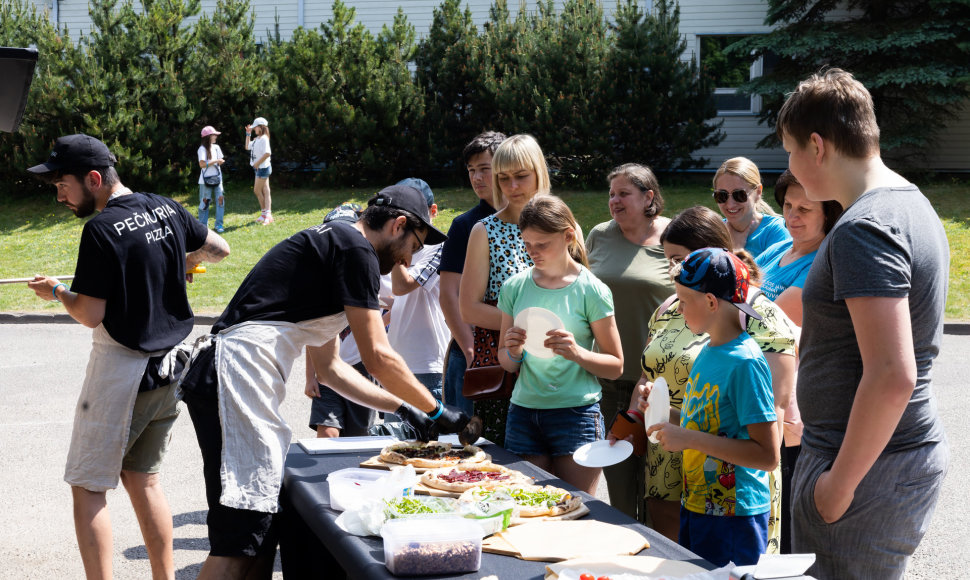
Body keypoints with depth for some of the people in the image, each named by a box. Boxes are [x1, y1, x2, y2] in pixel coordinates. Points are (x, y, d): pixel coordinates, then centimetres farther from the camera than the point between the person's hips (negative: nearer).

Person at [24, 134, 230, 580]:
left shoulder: (102, 229, -17)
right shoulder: (167, 210, 3)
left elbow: (91, 315, -17)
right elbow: (219, 249, 18)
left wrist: (54, 291, 1)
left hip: (120, 368, -7)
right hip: (169, 367, 7)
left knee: (88, 488, 2)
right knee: (143, 480, 17)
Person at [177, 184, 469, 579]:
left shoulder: (330, 244, 26)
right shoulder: (355, 248, -5)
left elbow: (329, 368, 29)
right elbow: (377, 357, -7)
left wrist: (402, 408, 27)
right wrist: (436, 411, 6)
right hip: (234, 379, -11)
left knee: (264, 529, 12)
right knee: (241, 535, -13)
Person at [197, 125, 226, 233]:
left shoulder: (216, 147, 10)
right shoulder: (202, 149, -8)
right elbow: (202, 164, -17)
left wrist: (220, 162, -5)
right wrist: (215, 161, -17)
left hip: (217, 178, 5)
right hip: (206, 179, -5)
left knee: (220, 199, -4)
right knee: (205, 201, 1)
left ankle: (219, 225, 2)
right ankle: (203, 225, 10)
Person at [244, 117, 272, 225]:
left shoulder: (264, 139, -15)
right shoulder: (257, 139, 14)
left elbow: (268, 153, -26)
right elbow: (247, 147, 27)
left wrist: (258, 163, -20)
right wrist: (248, 134, 20)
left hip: (263, 167, -9)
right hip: (259, 168, 9)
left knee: (257, 190, -5)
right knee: (265, 191, 8)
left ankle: (265, 213, 2)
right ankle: (268, 214, 9)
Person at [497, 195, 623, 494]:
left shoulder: (591, 290, -4)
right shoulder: (515, 286, 6)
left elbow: (616, 366, -1)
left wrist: (578, 353, -19)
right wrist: (514, 352, -8)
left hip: (576, 413, -3)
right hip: (523, 411, 3)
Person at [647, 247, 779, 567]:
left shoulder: (745, 363, -19)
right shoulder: (708, 352, 7)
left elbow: (768, 455, -22)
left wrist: (690, 439, -24)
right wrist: (672, 424, 3)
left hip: (733, 519, -9)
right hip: (696, 506, 9)